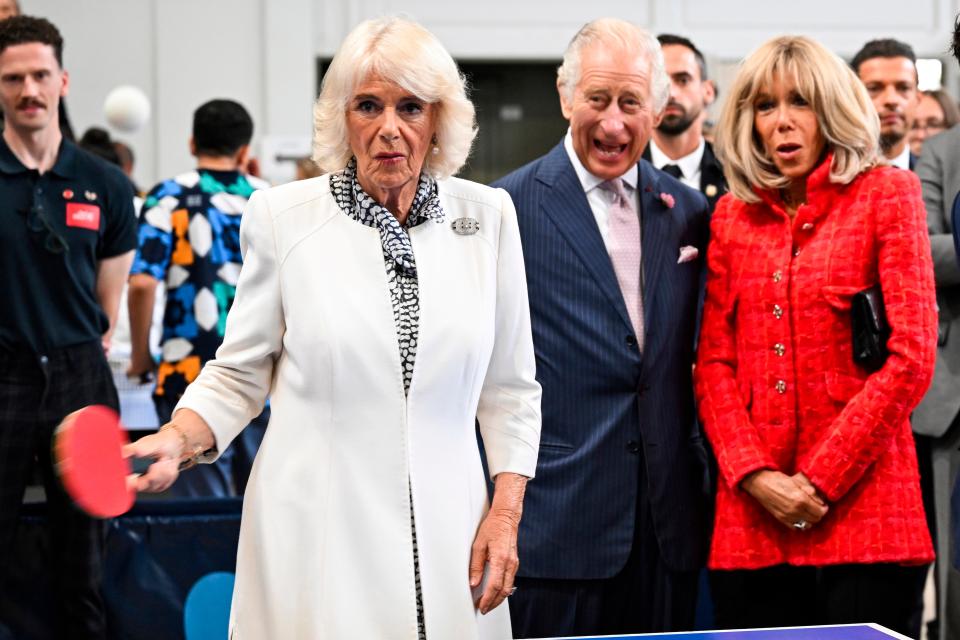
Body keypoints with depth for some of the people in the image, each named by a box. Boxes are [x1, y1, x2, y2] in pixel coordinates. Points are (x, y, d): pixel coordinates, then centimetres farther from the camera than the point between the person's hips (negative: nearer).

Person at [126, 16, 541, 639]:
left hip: (448, 539, 2)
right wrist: (177, 439, -13)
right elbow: (239, 375, 4)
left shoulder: (488, 214, 2)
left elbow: (509, 387, 8)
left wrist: (505, 512, 1)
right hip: (316, 539, -2)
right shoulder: (282, 215, -3)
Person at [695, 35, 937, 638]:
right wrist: (755, 475, -7)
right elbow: (714, 363, 8)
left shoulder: (887, 194, 1)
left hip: (861, 509, -3)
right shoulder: (732, 216, 12)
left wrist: (820, 479, -9)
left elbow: (911, 359, -6)